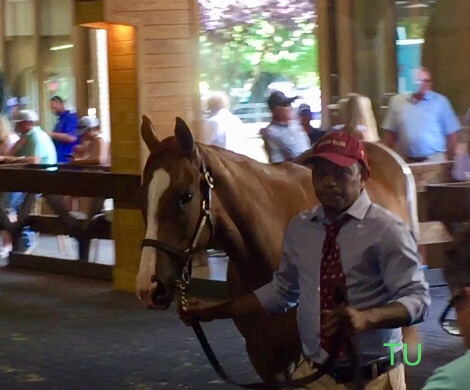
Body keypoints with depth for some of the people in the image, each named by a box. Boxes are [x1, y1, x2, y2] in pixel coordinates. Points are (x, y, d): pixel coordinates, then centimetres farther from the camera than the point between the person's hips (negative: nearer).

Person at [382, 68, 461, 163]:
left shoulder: (440, 102, 2)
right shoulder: (397, 101, 5)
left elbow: (451, 134, 3)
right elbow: (390, 133, 9)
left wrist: (451, 161, -1)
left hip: (434, 160, -1)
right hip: (406, 161, 1)